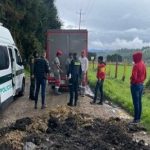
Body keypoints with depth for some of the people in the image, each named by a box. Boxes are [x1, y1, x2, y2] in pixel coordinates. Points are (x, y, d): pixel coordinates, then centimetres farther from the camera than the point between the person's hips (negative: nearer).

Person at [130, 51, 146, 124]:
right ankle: (138, 118, 20)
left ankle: (136, 119, 2)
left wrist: (131, 80, -5)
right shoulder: (143, 64, 8)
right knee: (139, 102, 13)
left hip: (135, 85, -9)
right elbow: (145, 76, 15)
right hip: (141, 85, 9)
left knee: (136, 102, -3)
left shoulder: (136, 65, -19)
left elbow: (134, 77, -25)